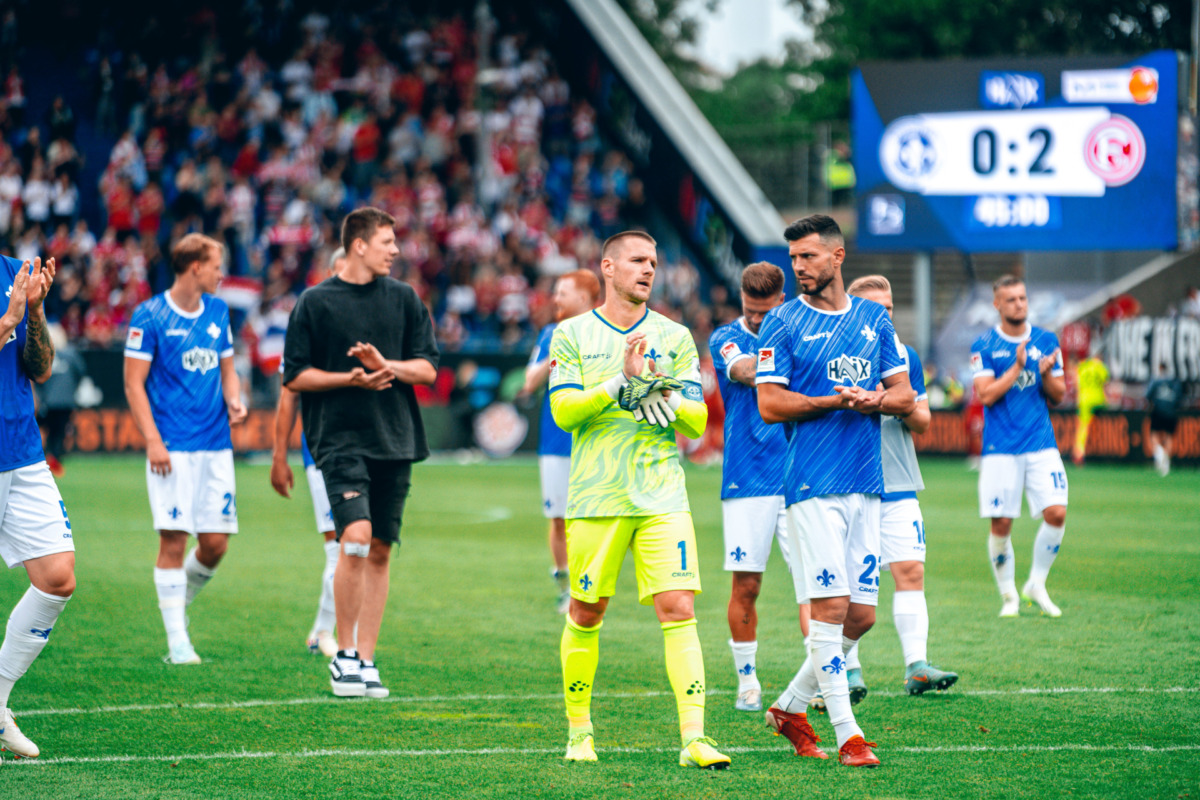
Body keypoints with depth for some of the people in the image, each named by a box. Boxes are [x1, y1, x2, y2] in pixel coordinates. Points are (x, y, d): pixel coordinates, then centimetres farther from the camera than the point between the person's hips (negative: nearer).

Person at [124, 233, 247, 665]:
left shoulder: (218, 312, 12)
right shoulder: (149, 316, -5)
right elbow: (134, 383, -6)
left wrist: (234, 401, 0)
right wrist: (152, 441, -14)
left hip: (216, 446, 5)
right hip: (173, 448, -5)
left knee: (216, 543, 1)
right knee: (173, 541, -7)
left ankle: (181, 601, 28)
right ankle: (177, 640, -2)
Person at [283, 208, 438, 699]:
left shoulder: (404, 299, 10)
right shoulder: (315, 303, 0)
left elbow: (427, 368, 8)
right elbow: (295, 376, 1)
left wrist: (386, 365, -11)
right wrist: (349, 378, -12)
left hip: (395, 439, 4)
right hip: (340, 437, -4)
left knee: (380, 550, 5)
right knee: (356, 535, -20)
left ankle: (366, 660, 12)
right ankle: (344, 654, -8)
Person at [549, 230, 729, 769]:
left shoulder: (674, 337, 11)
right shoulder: (572, 335, 5)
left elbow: (698, 421, 9)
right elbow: (564, 410, -7)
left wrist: (670, 400, -12)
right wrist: (622, 381, -18)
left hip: (662, 496, 1)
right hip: (595, 497, -1)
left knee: (678, 608, -11)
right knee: (586, 614, 7)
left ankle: (694, 738, -14)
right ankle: (578, 731, 24)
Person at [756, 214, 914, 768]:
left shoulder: (874, 319, 13)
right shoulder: (783, 323, 0)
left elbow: (905, 396, 13)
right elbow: (770, 404, -7)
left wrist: (878, 399, -9)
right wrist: (836, 400, -14)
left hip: (867, 482, 5)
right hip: (813, 483, -5)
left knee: (861, 614, 5)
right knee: (831, 607, -10)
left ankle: (791, 707, 22)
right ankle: (847, 735, -6)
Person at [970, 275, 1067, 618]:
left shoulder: (1046, 341, 10)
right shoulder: (984, 346, 1)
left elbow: (1058, 396, 12)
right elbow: (986, 395, -8)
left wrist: (1047, 374, -9)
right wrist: (1018, 367, -15)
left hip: (1041, 445, 2)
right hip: (1000, 448, -2)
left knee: (1056, 513, -12)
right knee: (1001, 524, -4)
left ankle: (1036, 583, 8)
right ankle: (1008, 596, 13)